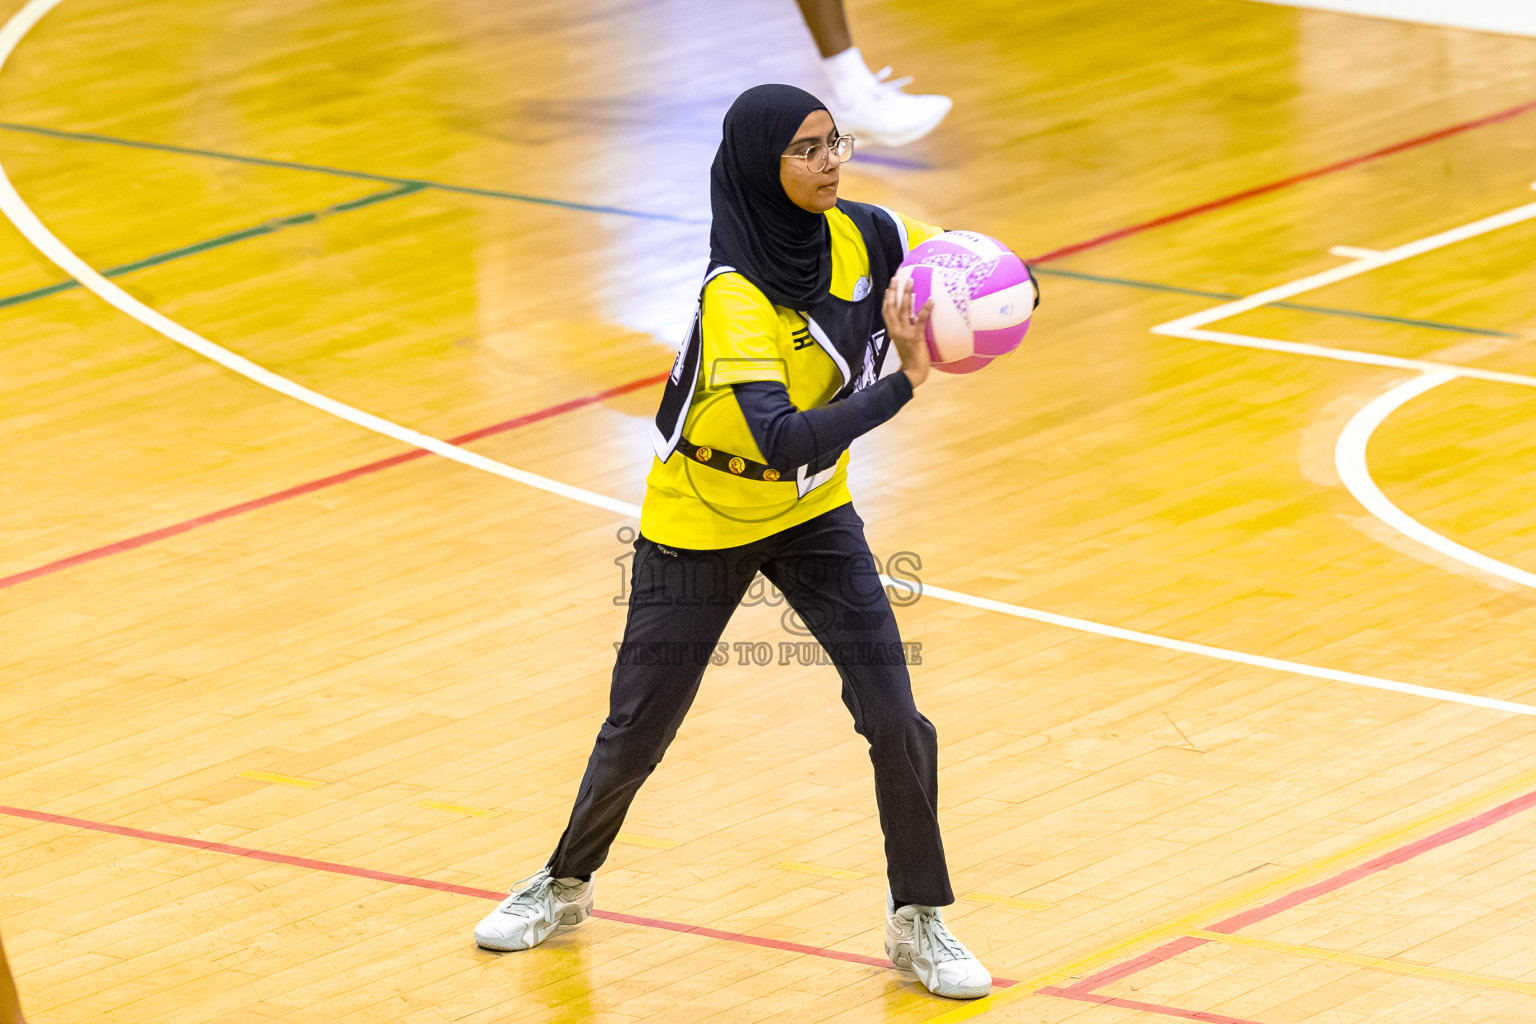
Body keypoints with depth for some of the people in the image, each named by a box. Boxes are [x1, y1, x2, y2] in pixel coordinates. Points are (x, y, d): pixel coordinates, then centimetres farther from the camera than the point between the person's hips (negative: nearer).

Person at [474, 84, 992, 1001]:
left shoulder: (858, 234, -15)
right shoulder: (735, 297, -32)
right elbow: (782, 439, -43)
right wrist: (903, 383, -48)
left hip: (814, 514, 4)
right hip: (701, 524, -4)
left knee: (895, 718, -7)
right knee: (638, 729, 8)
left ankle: (919, 921, 11)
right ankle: (565, 885, 35)